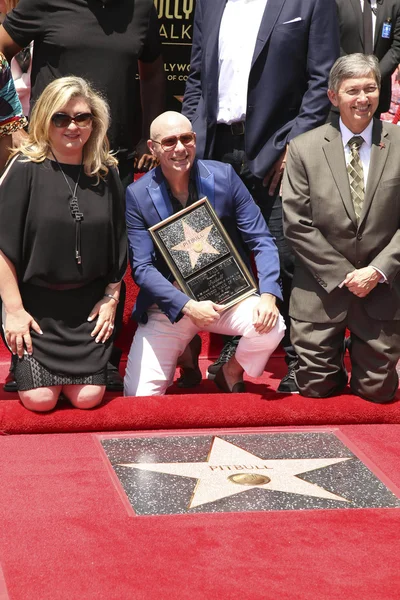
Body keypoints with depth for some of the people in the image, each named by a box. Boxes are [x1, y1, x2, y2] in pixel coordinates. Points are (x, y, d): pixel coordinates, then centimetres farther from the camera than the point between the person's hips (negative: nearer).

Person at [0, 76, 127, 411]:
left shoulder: (106, 174, 3)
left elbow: (118, 245, 11)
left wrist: (112, 297, 6)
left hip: (89, 304, 3)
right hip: (35, 302, -3)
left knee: (88, 398, -6)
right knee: (40, 399, -10)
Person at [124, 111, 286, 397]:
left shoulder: (224, 176, -5)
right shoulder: (137, 195, -7)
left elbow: (261, 241, -5)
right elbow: (142, 268, -10)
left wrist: (268, 295, -21)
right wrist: (188, 307, -23)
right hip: (169, 305, -1)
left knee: (271, 328, -29)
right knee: (139, 396, -14)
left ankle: (230, 373, 4)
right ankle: (185, 352, 19)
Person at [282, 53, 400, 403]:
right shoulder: (304, 149, -2)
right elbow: (297, 224, -5)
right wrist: (343, 274, -10)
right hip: (322, 290, 0)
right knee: (316, 389, 4)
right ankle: (333, 362, 36)